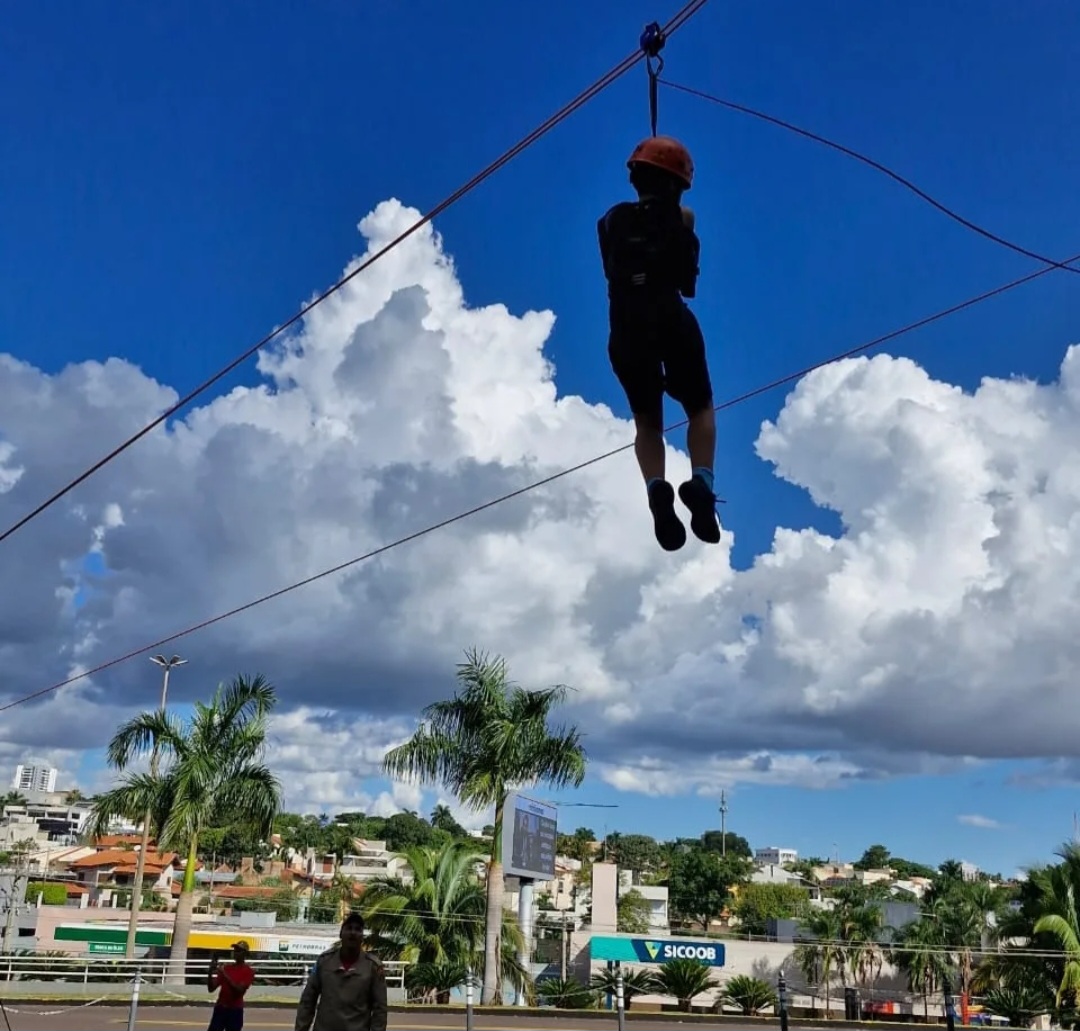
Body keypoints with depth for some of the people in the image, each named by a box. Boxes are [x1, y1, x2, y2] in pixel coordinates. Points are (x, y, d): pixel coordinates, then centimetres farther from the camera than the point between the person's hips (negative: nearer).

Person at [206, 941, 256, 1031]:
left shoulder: (248, 971, -4)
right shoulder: (226, 967, 9)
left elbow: (240, 990, -18)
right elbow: (211, 988, 7)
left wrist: (225, 976, -22)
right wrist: (210, 972, -10)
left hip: (235, 1011, -4)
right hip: (220, 1008, 4)